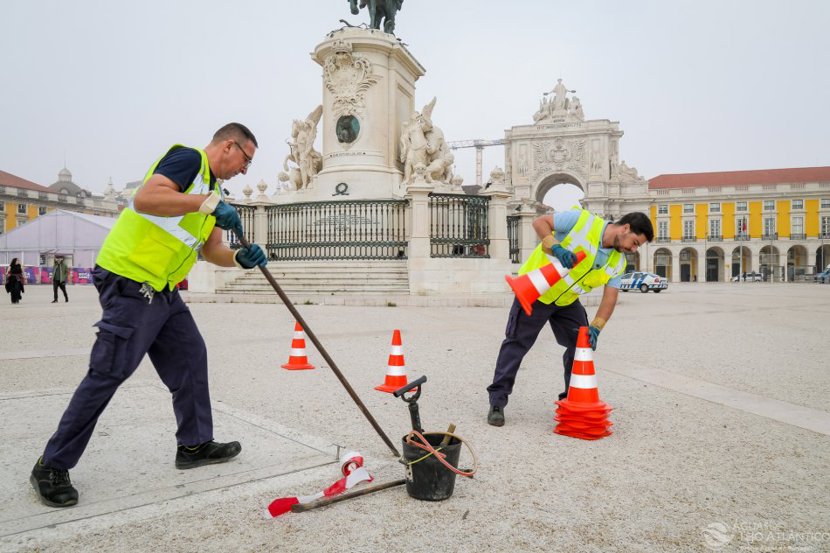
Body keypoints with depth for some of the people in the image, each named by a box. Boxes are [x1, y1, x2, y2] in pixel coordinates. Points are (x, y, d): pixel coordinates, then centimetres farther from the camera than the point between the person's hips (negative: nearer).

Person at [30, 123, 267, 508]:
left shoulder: (212, 189, 18)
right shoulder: (189, 159, -11)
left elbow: (210, 249, 15)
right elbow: (144, 198, -28)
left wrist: (241, 258, -3)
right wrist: (206, 203, -30)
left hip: (162, 289, 10)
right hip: (129, 283, -10)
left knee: (191, 357, 11)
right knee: (108, 373, -5)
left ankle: (194, 444, 24)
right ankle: (52, 466, 9)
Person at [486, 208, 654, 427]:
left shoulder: (618, 262, -3)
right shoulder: (583, 220, -21)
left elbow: (610, 298, -5)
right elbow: (540, 222, -18)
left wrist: (595, 328, -19)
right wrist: (556, 247, -33)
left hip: (567, 300, 7)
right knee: (517, 343, -4)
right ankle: (497, 402, 4)